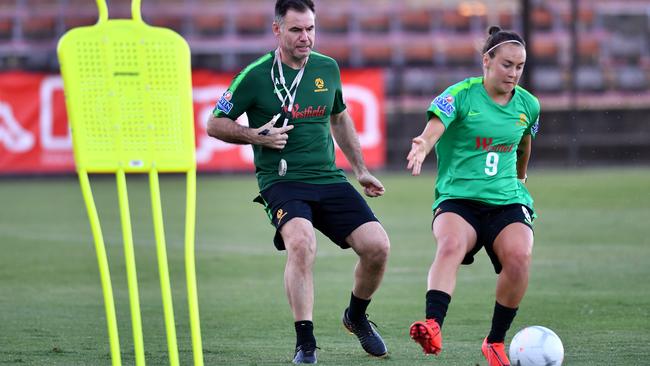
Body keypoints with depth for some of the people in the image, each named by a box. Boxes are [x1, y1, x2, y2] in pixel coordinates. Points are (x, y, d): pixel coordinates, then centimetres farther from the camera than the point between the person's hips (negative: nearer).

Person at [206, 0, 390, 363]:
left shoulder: (327, 68, 9)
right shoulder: (256, 75, -6)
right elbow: (215, 125, 2)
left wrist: (361, 170, 24)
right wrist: (257, 136, -14)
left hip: (330, 180, 5)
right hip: (282, 181, -5)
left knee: (377, 246, -10)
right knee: (301, 242, -33)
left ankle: (356, 317, 21)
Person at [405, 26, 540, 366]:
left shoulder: (528, 105, 8)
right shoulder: (460, 95, -6)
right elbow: (434, 127, -25)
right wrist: (423, 146, -47)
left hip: (507, 201, 3)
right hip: (457, 198, -3)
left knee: (519, 256, -27)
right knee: (451, 245, -35)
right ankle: (433, 327, -52)